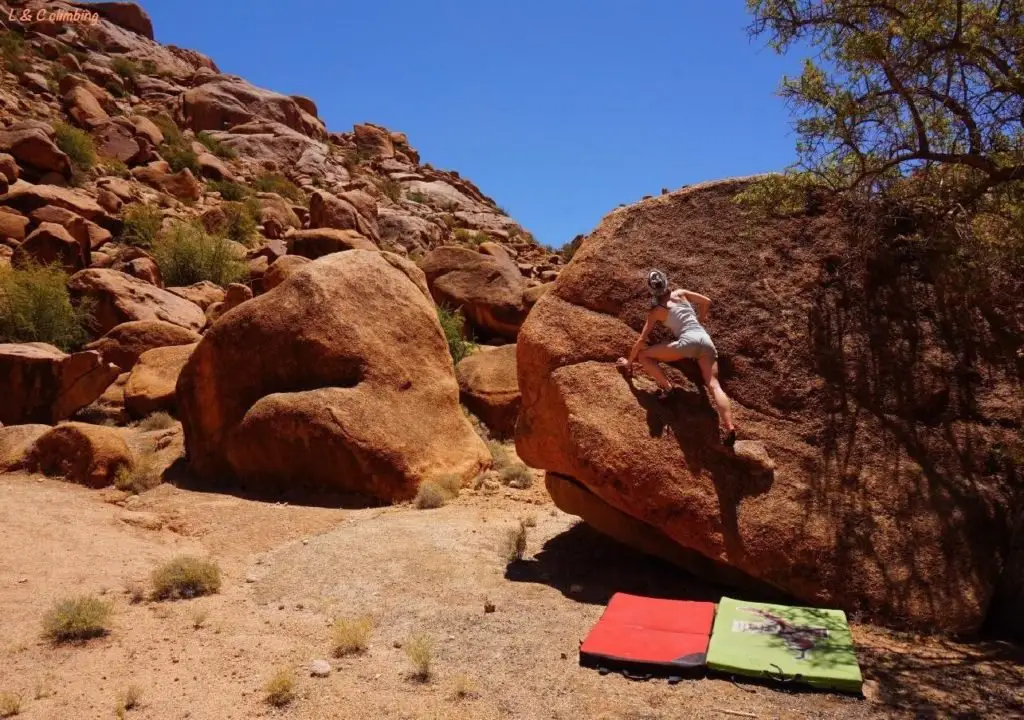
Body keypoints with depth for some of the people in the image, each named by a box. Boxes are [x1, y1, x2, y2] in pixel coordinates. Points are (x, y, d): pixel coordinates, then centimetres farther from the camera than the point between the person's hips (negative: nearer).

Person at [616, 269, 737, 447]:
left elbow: (641, 340, 10)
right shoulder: (680, 293, 21)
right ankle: (729, 428, -21)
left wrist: (629, 361, 21)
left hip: (688, 341, -5)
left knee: (643, 355, 7)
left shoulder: (656, 311, 12)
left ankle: (667, 388, -5)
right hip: (705, 339, 5)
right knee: (714, 385, -4)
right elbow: (706, 302, 29)